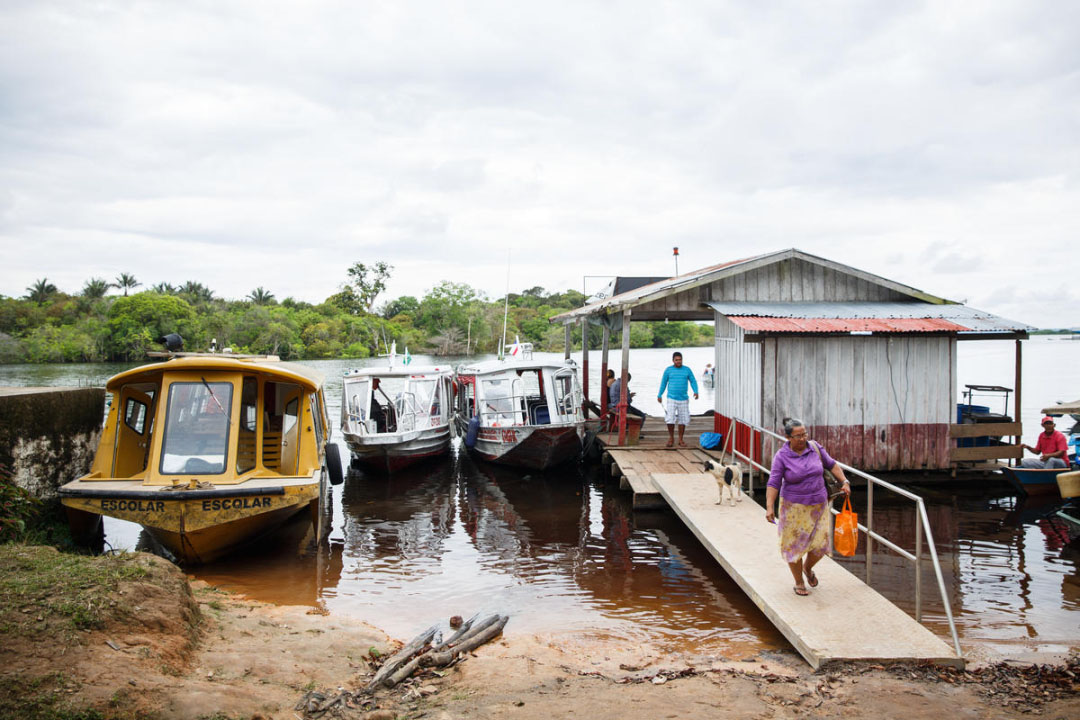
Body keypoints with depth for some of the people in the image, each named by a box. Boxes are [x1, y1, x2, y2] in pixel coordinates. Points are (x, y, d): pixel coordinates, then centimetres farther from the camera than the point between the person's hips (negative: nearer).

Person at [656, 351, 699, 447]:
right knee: (670, 419, -11)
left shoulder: (687, 370, 5)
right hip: (671, 399, -1)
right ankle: (671, 438, 8)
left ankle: (680, 440, 15)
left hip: (683, 399, 2)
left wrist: (695, 392, -9)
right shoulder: (668, 370, 4)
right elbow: (663, 383, 12)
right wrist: (659, 395, 11)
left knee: (683, 420, 3)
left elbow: (693, 381, 8)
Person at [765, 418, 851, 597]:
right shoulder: (781, 456, -13)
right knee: (794, 544, 4)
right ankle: (799, 582, 24)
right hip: (794, 508, -3)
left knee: (820, 543, 2)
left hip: (818, 505, 3)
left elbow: (831, 464, 12)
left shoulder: (815, 448, -2)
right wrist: (769, 506, -25)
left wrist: (845, 482, 2)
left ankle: (807, 568, 34)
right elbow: (773, 483, -15)